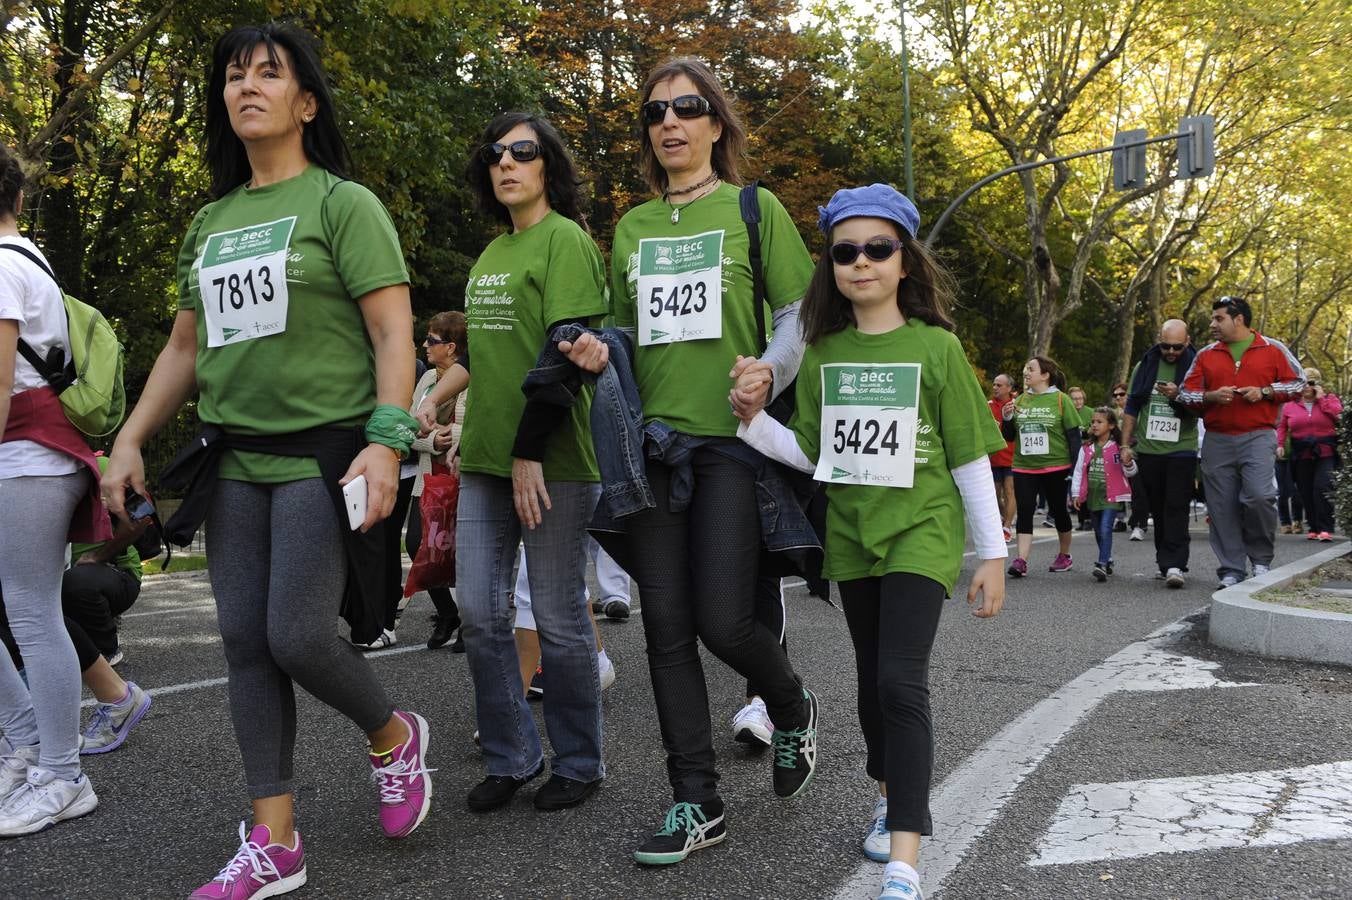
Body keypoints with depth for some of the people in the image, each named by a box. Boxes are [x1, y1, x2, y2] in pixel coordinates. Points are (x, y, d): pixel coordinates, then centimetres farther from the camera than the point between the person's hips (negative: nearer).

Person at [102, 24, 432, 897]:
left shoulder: (344, 203, -3)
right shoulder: (211, 222, 16)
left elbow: (393, 333, -10)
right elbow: (186, 348, 20)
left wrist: (386, 442, -22)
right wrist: (130, 440, 13)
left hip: (323, 457, -6)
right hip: (235, 462, 6)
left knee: (298, 636, -11)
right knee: (246, 643, 5)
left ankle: (395, 736, 21)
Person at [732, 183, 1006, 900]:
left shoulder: (937, 348, -5)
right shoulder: (822, 354, 5)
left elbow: (969, 458, -3)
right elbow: (811, 454, 6)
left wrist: (992, 553, -3)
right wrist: (756, 421, -11)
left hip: (921, 532, -4)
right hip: (851, 536, 5)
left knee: (900, 680, -16)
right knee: (873, 680, 16)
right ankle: (891, 795, 38)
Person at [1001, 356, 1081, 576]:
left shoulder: (1060, 400, -5)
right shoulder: (1020, 400, 8)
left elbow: (1074, 435, -4)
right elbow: (1009, 435, 12)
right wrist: (1007, 419, -7)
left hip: (1055, 467, -3)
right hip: (1024, 467, 3)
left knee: (1059, 510, 10)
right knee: (1024, 512, -7)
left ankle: (1064, 556, 28)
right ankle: (1021, 560, -12)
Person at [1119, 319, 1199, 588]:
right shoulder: (1144, 367, 8)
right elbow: (1131, 408, 13)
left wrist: (1178, 396, -22)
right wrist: (1125, 444, 8)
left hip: (1182, 450, -3)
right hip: (1148, 450, 3)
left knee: (1177, 508, -10)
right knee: (1158, 509, 9)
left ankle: (1174, 565, -13)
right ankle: (1166, 561, 20)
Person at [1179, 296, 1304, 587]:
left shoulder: (1273, 349, 7)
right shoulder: (1206, 355, 13)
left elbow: (1298, 383, 7)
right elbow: (1186, 394, 11)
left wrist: (1264, 392, -7)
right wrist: (1211, 396, -8)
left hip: (1258, 436, -3)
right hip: (1217, 441, 3)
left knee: (1259, 496, -19)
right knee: (1222, 507, 0)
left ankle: (1261, 560, 5)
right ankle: (1231, 572, 8)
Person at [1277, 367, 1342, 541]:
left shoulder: (1330, 399, 6)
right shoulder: (1290, 405, 11)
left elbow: (1338, 413, -13)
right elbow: (1282, 426, 14)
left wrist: (1321, 398, -8)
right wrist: (1280, 444, 0)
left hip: (1325, 454, -3)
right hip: (1302, 455, 3)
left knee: (1322, 489, -15)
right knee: (1306, 493, 4)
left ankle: (1325, 529, -13)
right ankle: (1314, 528, 14)